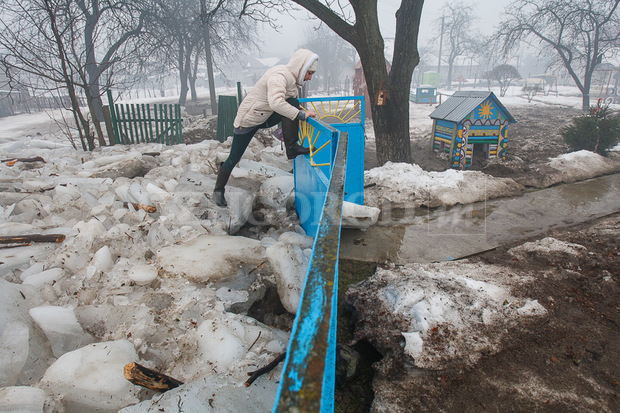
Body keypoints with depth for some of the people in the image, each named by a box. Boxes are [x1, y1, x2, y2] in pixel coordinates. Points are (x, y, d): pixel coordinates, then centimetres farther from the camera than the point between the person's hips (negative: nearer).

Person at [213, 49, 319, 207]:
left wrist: (300, 110, 3)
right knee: (234, 158, 1)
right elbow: (276, 103, -44)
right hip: (247, 120, -7)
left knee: (294, 103, -16)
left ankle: (292, 148, -16)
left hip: (265, 118, 7)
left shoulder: (291, 77, 2)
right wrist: (301, 114, -39)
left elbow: (289, 105, 17)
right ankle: (218, 190, 21)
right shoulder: (279, 76, -27)